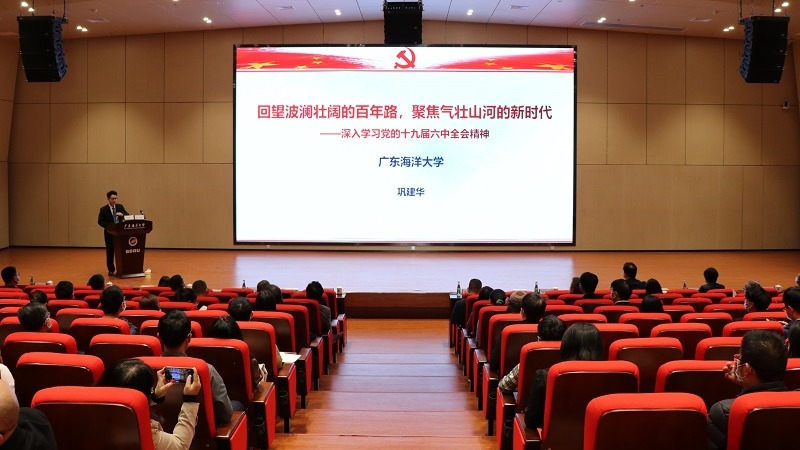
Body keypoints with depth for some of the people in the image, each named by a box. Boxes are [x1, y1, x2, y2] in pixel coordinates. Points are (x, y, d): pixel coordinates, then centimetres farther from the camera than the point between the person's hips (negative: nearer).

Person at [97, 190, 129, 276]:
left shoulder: (120, 207, 5)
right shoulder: (103, 209, -3)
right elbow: (100, 221, -7)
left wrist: (122, 215, -19)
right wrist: (109, 226, -21)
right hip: (109, 233, -2)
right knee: (110, 252, 4)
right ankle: (111, 270, 13)